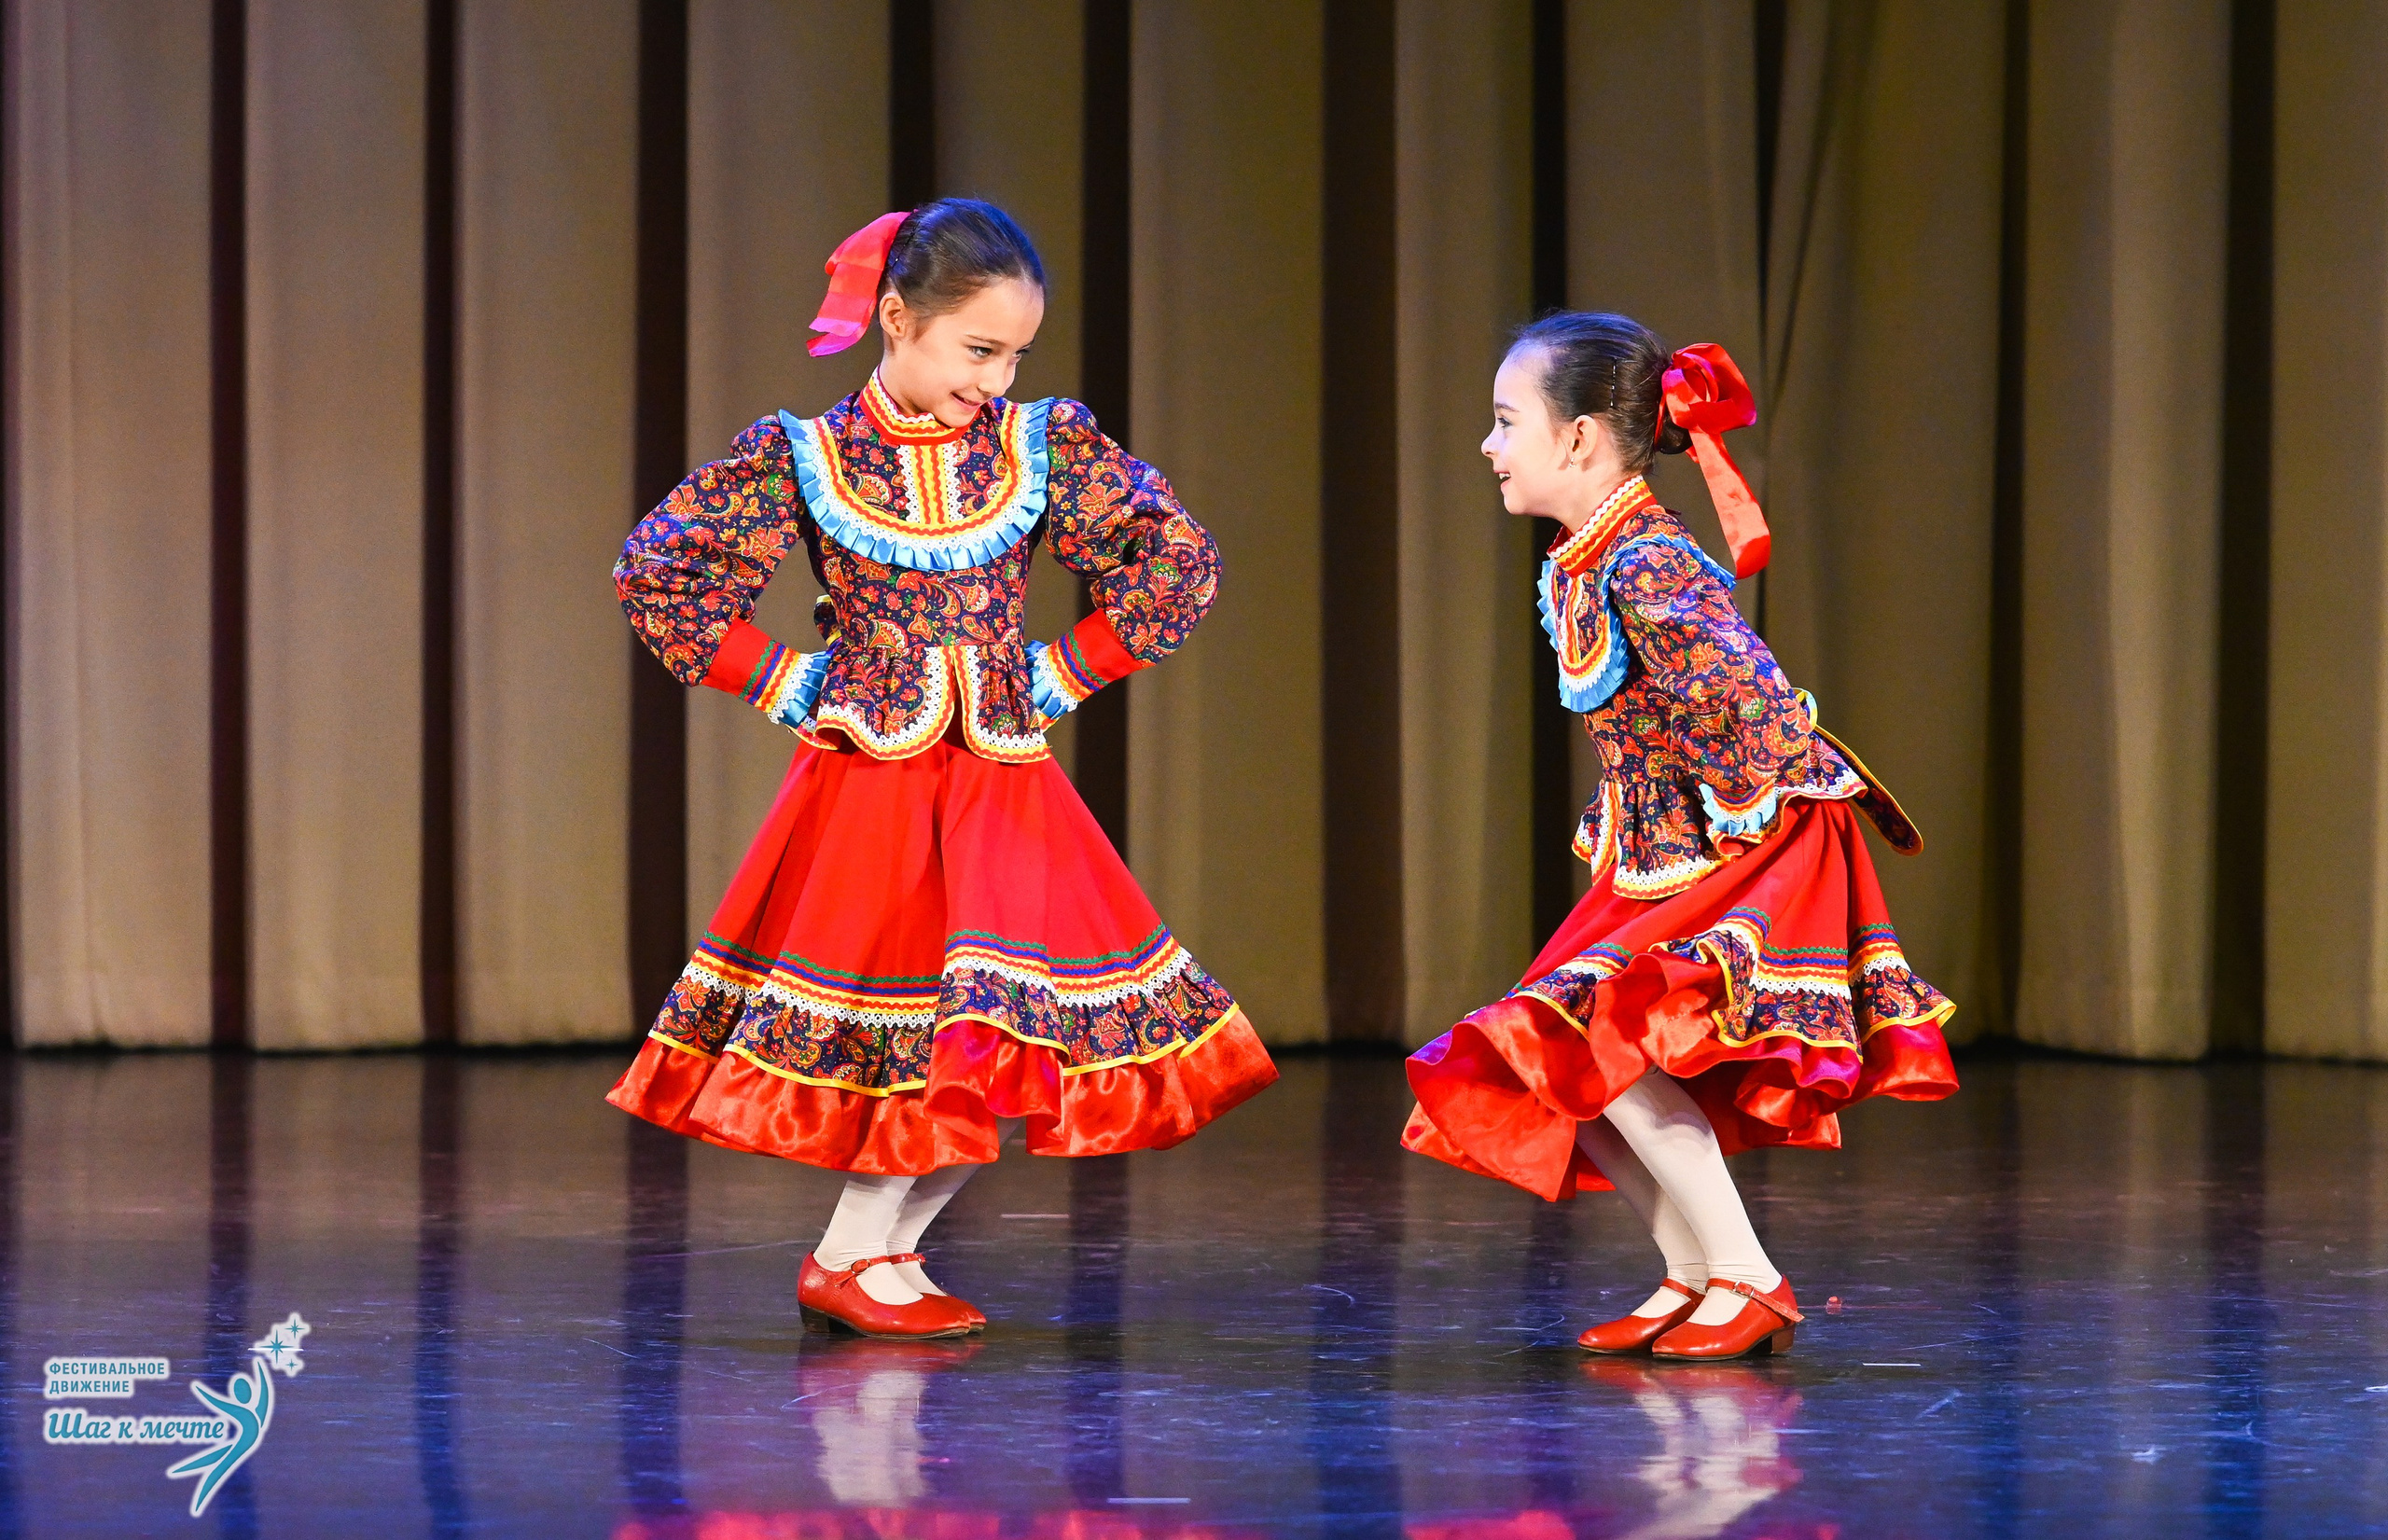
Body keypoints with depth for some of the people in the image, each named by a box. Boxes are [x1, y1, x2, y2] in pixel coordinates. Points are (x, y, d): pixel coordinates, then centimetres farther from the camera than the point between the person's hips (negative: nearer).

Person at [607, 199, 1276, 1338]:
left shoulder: (1043, 449, 3)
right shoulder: (802, 460, -3)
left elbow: (1178, 564, 7)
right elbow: (655, 573, 1)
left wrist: (1063, 673, 2)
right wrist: (782, 683, -2)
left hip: (1002, 787, 3)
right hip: (864, 781, -3)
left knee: (1009, 1050, -7)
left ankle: (866, 1257, 5)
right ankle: (856, 1259, 8)